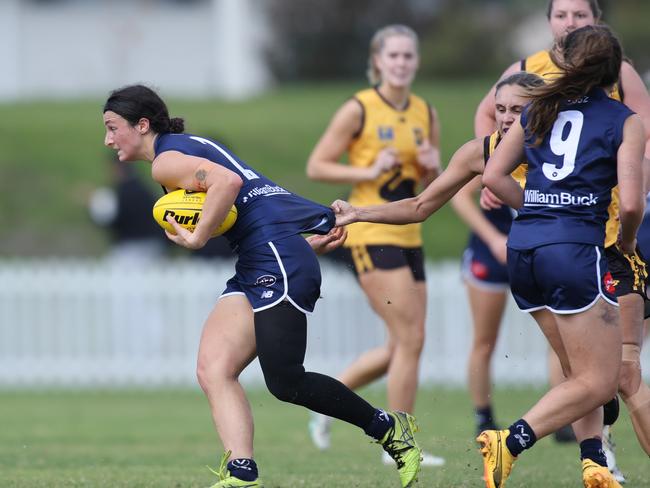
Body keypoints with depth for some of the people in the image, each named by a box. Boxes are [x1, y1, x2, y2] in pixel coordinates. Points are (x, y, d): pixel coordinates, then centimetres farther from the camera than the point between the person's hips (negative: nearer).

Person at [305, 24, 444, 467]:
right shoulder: (359, 110, -7)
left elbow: (434, 187, 18)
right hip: (371, 235, -7)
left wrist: (433, 168, -4)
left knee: (400, 348, 7)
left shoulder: (427, 115, 11)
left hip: (408, 236, 7)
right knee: (411, 339, -11)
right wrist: (369, 171, -17)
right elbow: (316, 166, -6)